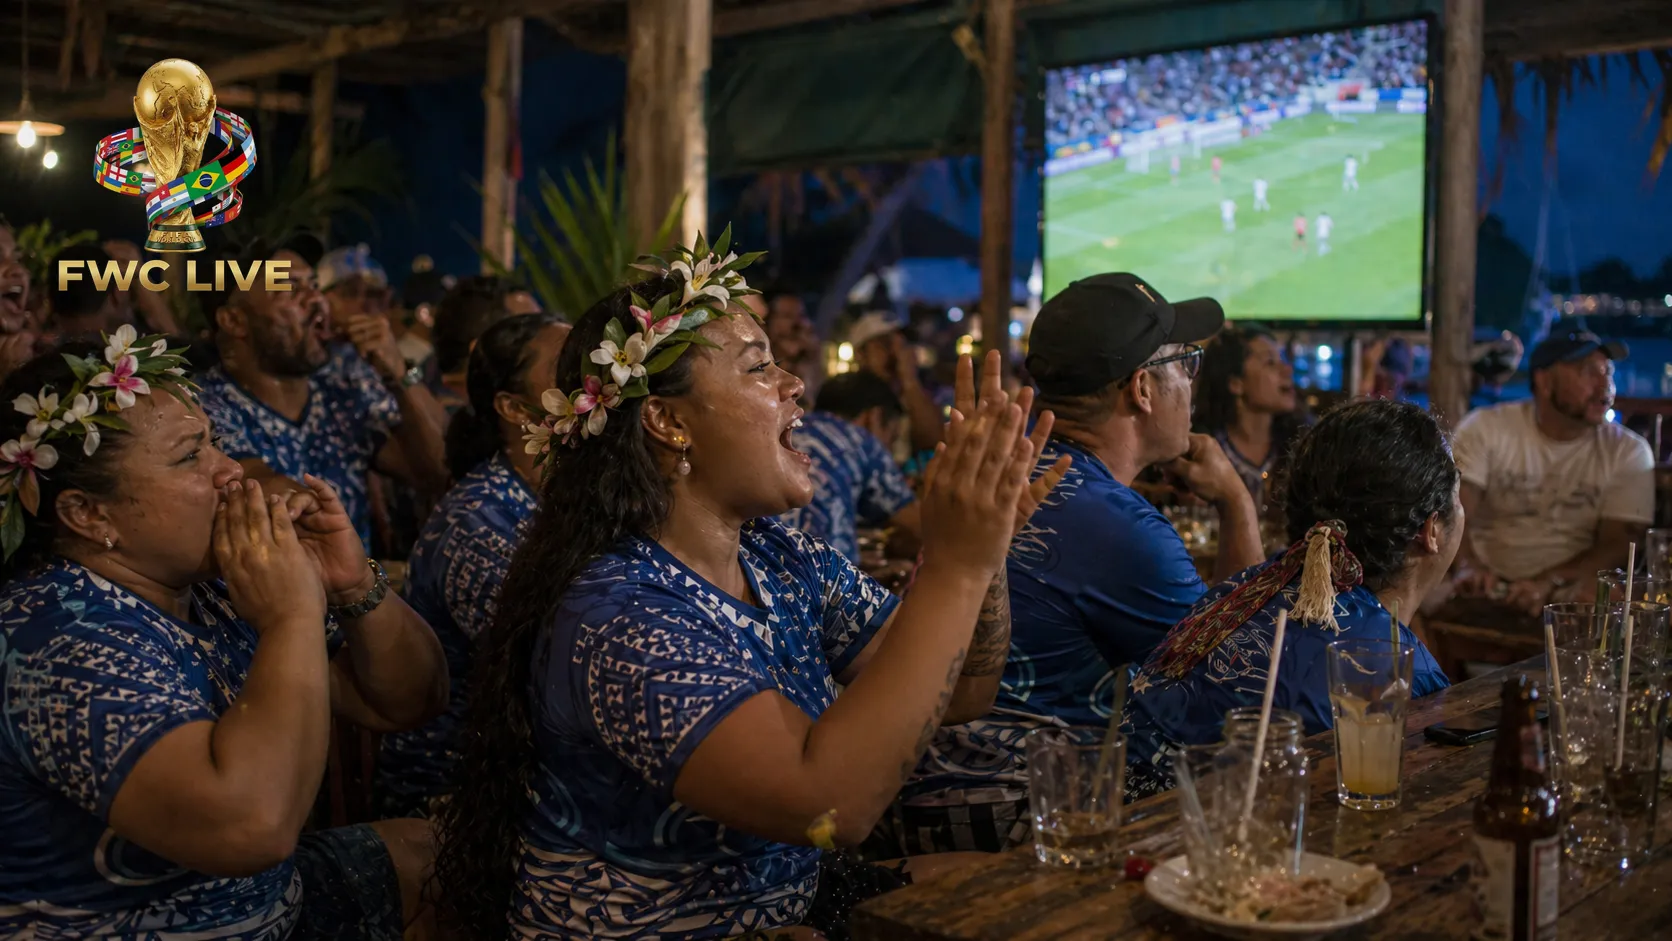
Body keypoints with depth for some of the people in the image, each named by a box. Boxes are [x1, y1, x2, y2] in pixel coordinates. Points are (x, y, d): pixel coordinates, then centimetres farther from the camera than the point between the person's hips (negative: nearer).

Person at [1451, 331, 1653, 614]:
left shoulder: (1629, 452, 2)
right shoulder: (1485, 428, -2)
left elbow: (1617, 545, -5)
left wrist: (1549, 581, -23)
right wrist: (1468, 566, -32)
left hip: (1573, 588, 1)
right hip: (1488, 582, -1)